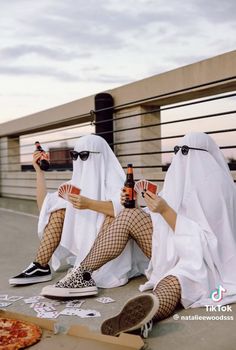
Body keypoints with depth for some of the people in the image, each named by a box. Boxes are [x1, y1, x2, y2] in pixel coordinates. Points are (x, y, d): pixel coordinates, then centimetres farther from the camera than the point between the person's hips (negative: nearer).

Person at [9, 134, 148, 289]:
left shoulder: (113, 179, -12)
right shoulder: (77, 182, 7)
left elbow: (125, 209, -31)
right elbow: (44, 205, 4)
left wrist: (89, 204, -40)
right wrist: (40, 171, 1)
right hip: (81, 246, 6)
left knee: (113, 214, -31)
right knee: (58, 208, -7)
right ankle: (41, 267, -13)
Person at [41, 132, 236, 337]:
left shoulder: (217, 187, -13)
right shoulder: (185, 178, 10)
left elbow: (198, 240, -20)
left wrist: (165, 211, -27)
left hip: (200, 261, -7)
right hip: (174, 252, 7)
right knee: (129, 216, -13)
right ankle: (83, 275, -21)